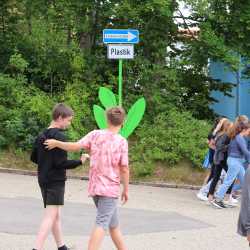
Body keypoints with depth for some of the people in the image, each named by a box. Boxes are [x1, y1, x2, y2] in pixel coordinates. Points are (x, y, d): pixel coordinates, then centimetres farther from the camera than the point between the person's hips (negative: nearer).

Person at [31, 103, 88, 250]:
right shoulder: (59, 136, -16)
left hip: (44, 179, 9)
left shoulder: (41, 136, 9)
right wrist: (80, 162, -12)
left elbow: (34, 158, 16)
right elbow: (61, 163, -19)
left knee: (56, 215, 17)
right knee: (51, 216, -9)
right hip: (56, 181, -9)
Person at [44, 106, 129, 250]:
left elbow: (75, 147, -7)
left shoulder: (95, 135, -2)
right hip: (110, 189, -5)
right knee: (102, 224, -10)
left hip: (95, 188, 5)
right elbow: (124, 169, -9)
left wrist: (56, 143, 8)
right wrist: (126, 190, 2)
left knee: (114, 225, 18)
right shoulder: (122, 141, -10)